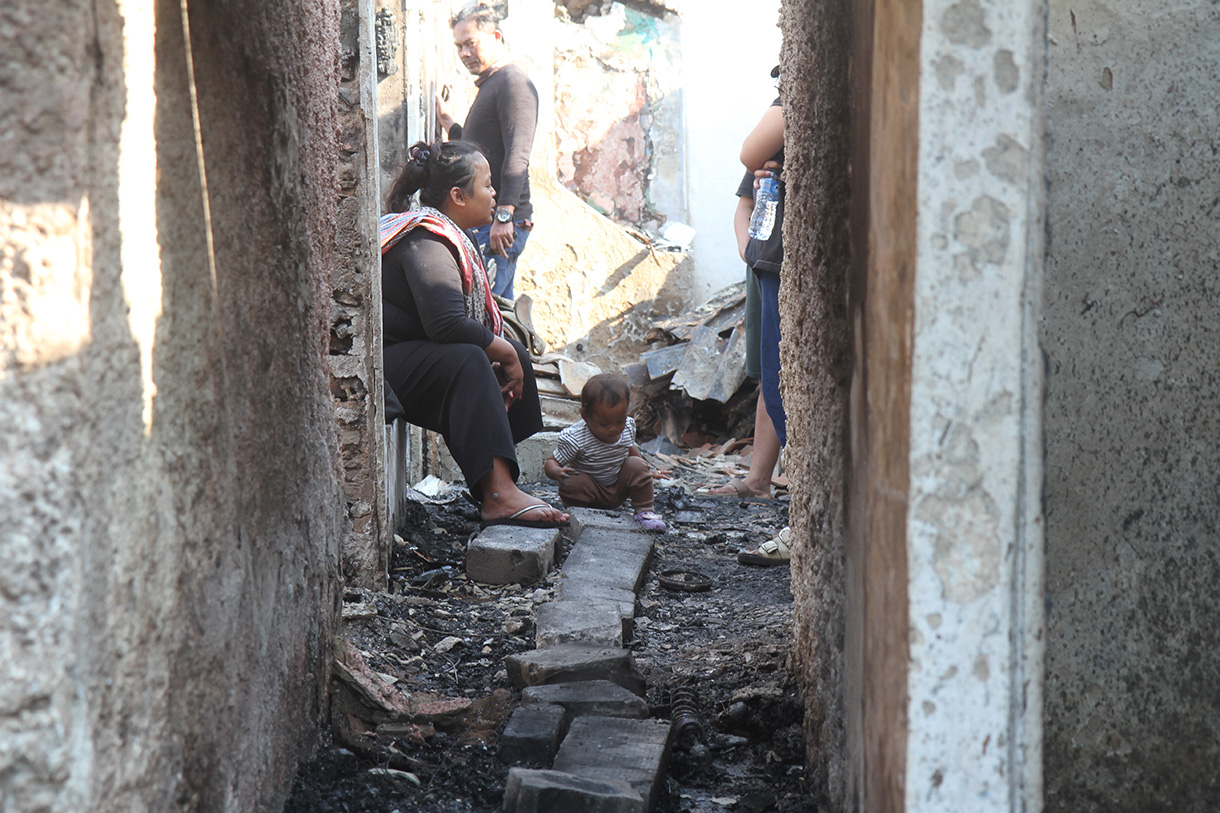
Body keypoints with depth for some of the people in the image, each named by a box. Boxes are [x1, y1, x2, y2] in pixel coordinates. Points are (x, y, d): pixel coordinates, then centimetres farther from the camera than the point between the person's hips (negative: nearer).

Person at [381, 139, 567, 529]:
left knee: (514, 354, 11)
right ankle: (499, 496, -44)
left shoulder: (447, 238, 16)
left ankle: (498, 482, 10)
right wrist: (503, 352, -17)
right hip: (381, 366, -12)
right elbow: (447, 325, -31)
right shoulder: (425, 243, -19)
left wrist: (510, 354, -2)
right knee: (465, 361, -34)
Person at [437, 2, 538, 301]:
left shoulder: (514, 83, -9)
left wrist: (504, 215, -26)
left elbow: (517, 155, -20)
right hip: (483, 221, 10)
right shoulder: (489, 86, 23)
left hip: (503, 225, -10)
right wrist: (446, 120, 28)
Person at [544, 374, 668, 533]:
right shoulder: (575, 440, -28)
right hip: (589, 490, -4)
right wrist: (557, 472, -45)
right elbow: (551, 462, -22)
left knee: (637, 466, -17)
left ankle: (644, 512, -4)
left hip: (618, 491, 4)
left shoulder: (627, 428, -11)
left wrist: (647, 471, 17)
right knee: (572, 482, -34)